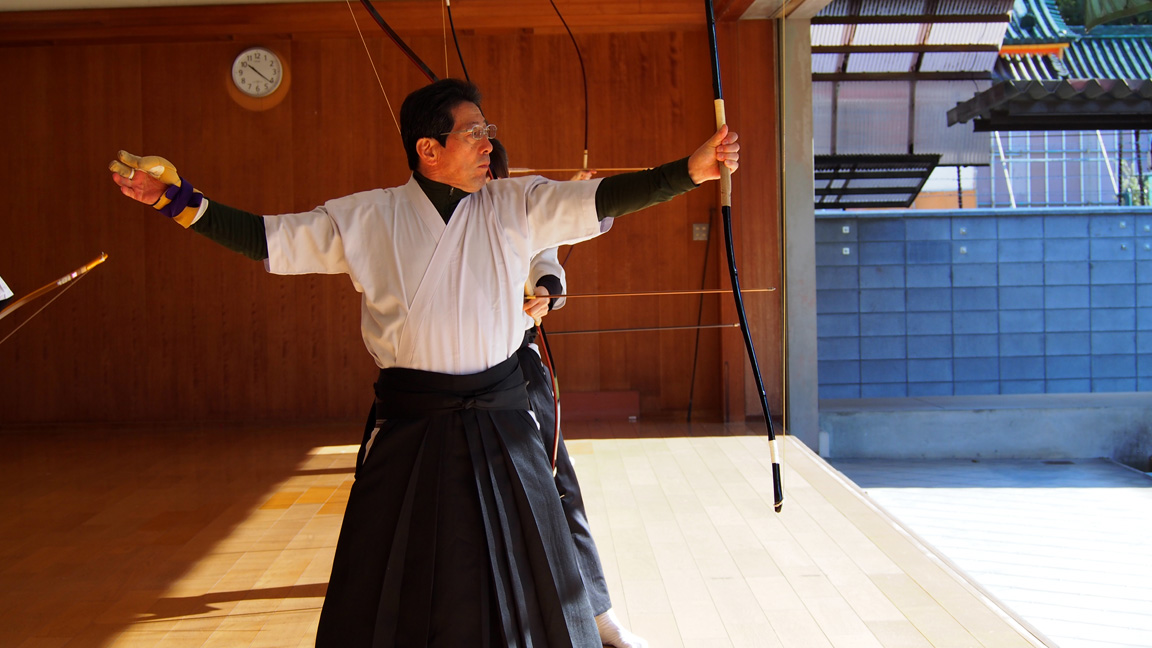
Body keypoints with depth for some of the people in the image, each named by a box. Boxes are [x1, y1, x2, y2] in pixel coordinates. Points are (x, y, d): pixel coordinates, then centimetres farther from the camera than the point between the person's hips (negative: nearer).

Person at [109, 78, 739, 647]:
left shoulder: (516, 207, 0)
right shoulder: (367, 218, -1)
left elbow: (602, 199, -7)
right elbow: (268, 238, 2)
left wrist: (691, 170, -19)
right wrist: (176, 200, -3)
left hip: (501, 421, 1)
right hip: (410, 426, -1)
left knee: (527, 571, 9)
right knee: (387, 587, 5)